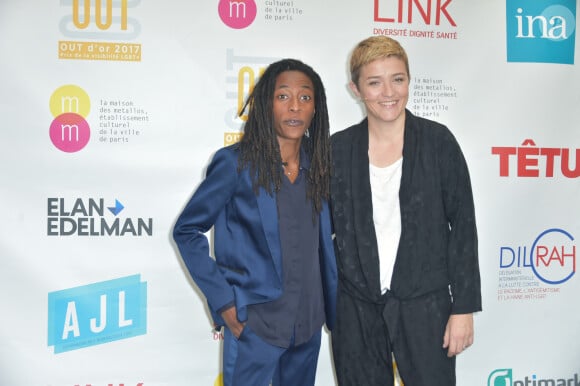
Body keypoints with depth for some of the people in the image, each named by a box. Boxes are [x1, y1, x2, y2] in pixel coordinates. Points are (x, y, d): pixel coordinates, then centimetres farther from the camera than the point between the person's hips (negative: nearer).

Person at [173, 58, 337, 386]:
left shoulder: (317, 166, 2)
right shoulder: (237, 163, -11)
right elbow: (187, 230, -7)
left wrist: (331, 305, 6)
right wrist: (222, 300, -13)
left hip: (309, 322, 5)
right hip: (255, 323, -5)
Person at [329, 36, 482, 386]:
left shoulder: (437, 141, -5)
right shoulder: (338, 148, 0)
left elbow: (463, 225, -4)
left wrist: (464, 308, -6)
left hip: (424, 304, -1)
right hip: (356, 308, 2)